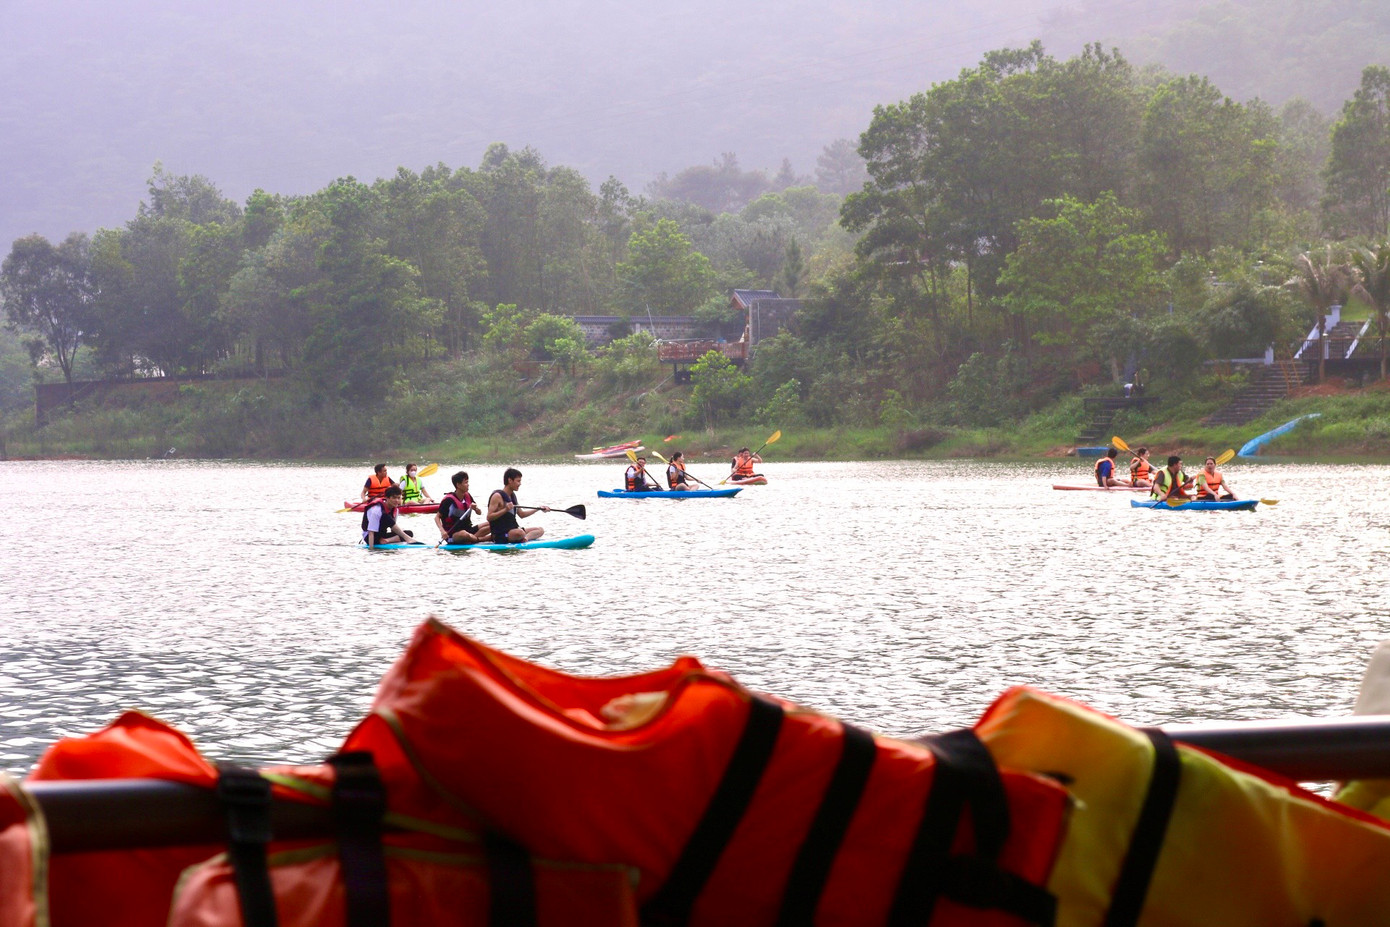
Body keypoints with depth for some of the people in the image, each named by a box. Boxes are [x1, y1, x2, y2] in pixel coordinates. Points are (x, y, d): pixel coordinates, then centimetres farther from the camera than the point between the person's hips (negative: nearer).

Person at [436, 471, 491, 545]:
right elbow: (437, 517, -11)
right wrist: (442, 531, -27)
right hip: (452, 535, -7)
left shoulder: (468, 496, 7)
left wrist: (476, 509, -13)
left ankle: (472, 539, -22)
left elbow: (479, 513, 11)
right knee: (464, 534, -40)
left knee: (490, 525, -8)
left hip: (467, 529, 7)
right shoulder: (449, 500, -13)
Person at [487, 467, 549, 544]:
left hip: (513, 530, 10)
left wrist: (538, 508, 22)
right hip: (501, 535, -10)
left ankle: (525, 538, -22)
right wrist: (505, 510, -27)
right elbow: (489, 517, -17)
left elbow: (521, 514, 26)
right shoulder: (497, 496, -11)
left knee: (540, 530, 2)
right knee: (519, 533, -39)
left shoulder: (512, 496, 16)